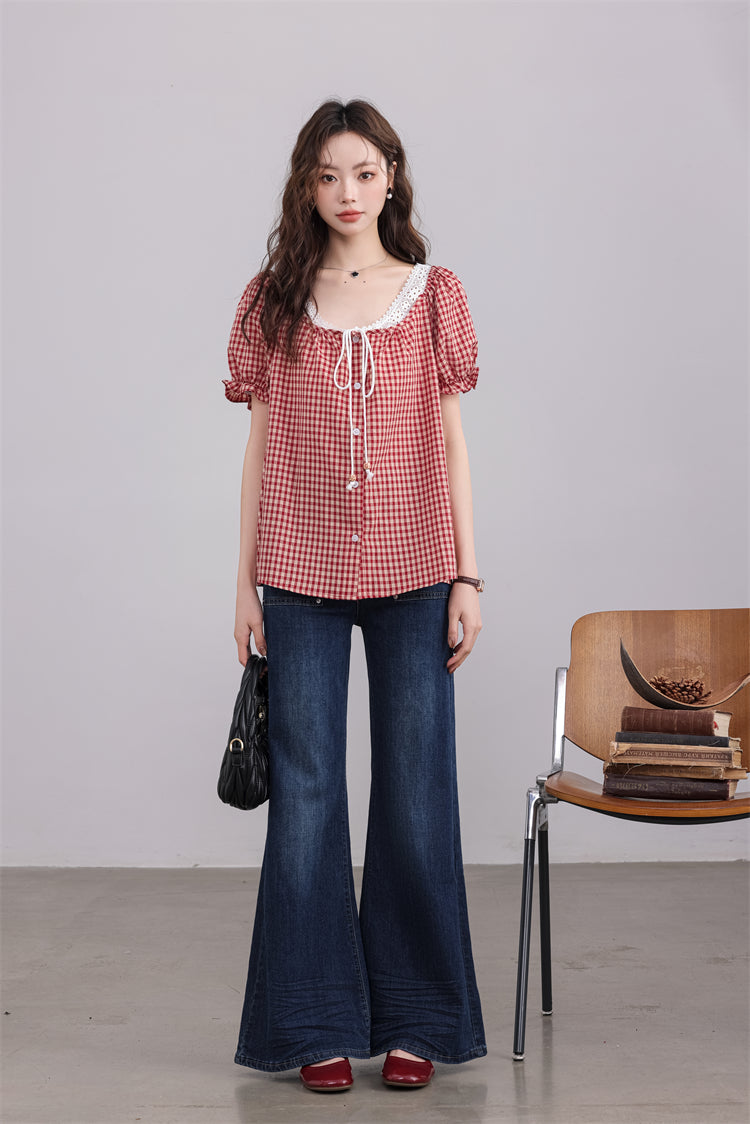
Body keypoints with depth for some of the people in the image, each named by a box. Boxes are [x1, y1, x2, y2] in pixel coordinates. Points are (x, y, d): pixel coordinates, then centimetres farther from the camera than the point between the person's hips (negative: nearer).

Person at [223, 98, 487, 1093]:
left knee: (416, 791, 5)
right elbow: (261, 448, 7)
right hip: (304, 577, 0)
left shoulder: (436, 296, 6)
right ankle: (319, 1024, 16)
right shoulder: (273, 301, 7)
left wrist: (467, 577, 0)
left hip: (412, 574, 0)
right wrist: (246, 585, 4)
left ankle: (414, 1020, 19)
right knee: (306, 795, 3)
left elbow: (450, 443, 6)